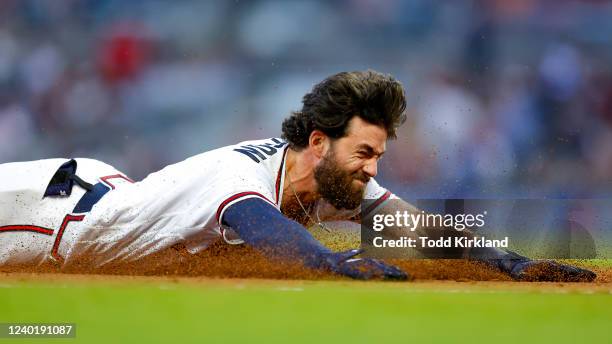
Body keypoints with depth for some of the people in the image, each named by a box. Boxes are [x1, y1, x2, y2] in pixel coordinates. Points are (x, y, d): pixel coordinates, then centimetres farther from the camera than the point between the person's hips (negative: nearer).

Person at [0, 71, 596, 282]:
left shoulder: (332, 179, -17)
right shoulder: (240, 175, -40)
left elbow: (415, 224, -20)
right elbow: (267, 230, -62)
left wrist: (513, 262, -33)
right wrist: (338, 261, -80)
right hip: (71, 213, -7)